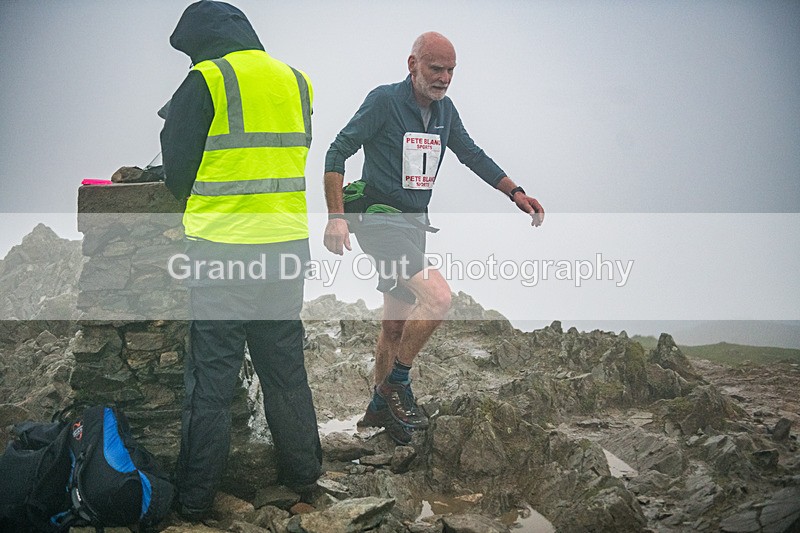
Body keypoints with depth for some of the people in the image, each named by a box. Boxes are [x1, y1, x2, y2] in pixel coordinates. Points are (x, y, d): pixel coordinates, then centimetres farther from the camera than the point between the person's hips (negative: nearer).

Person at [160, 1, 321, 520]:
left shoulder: (204, 82, -7)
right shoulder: (296, 82, 10)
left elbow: (177, 171, -2)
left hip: (221, 250, -5)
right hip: (287, 245, 5)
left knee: (210, 378, 2)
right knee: (286, 368, 17)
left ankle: (195, 498, 8)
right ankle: (303, 473, 27)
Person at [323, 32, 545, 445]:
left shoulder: (444, 110, 9)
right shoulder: (384, 101, -12)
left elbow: (472, 155, 20)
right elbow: (337, 152, -11)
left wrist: (515, 192, 10)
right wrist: (336, 217, -19)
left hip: (414, 225, 8)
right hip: (380, 221, -8)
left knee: (396, 324, 14)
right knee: (438, 296, -24)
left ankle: (379, 409, 28)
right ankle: (397, 383, -6)